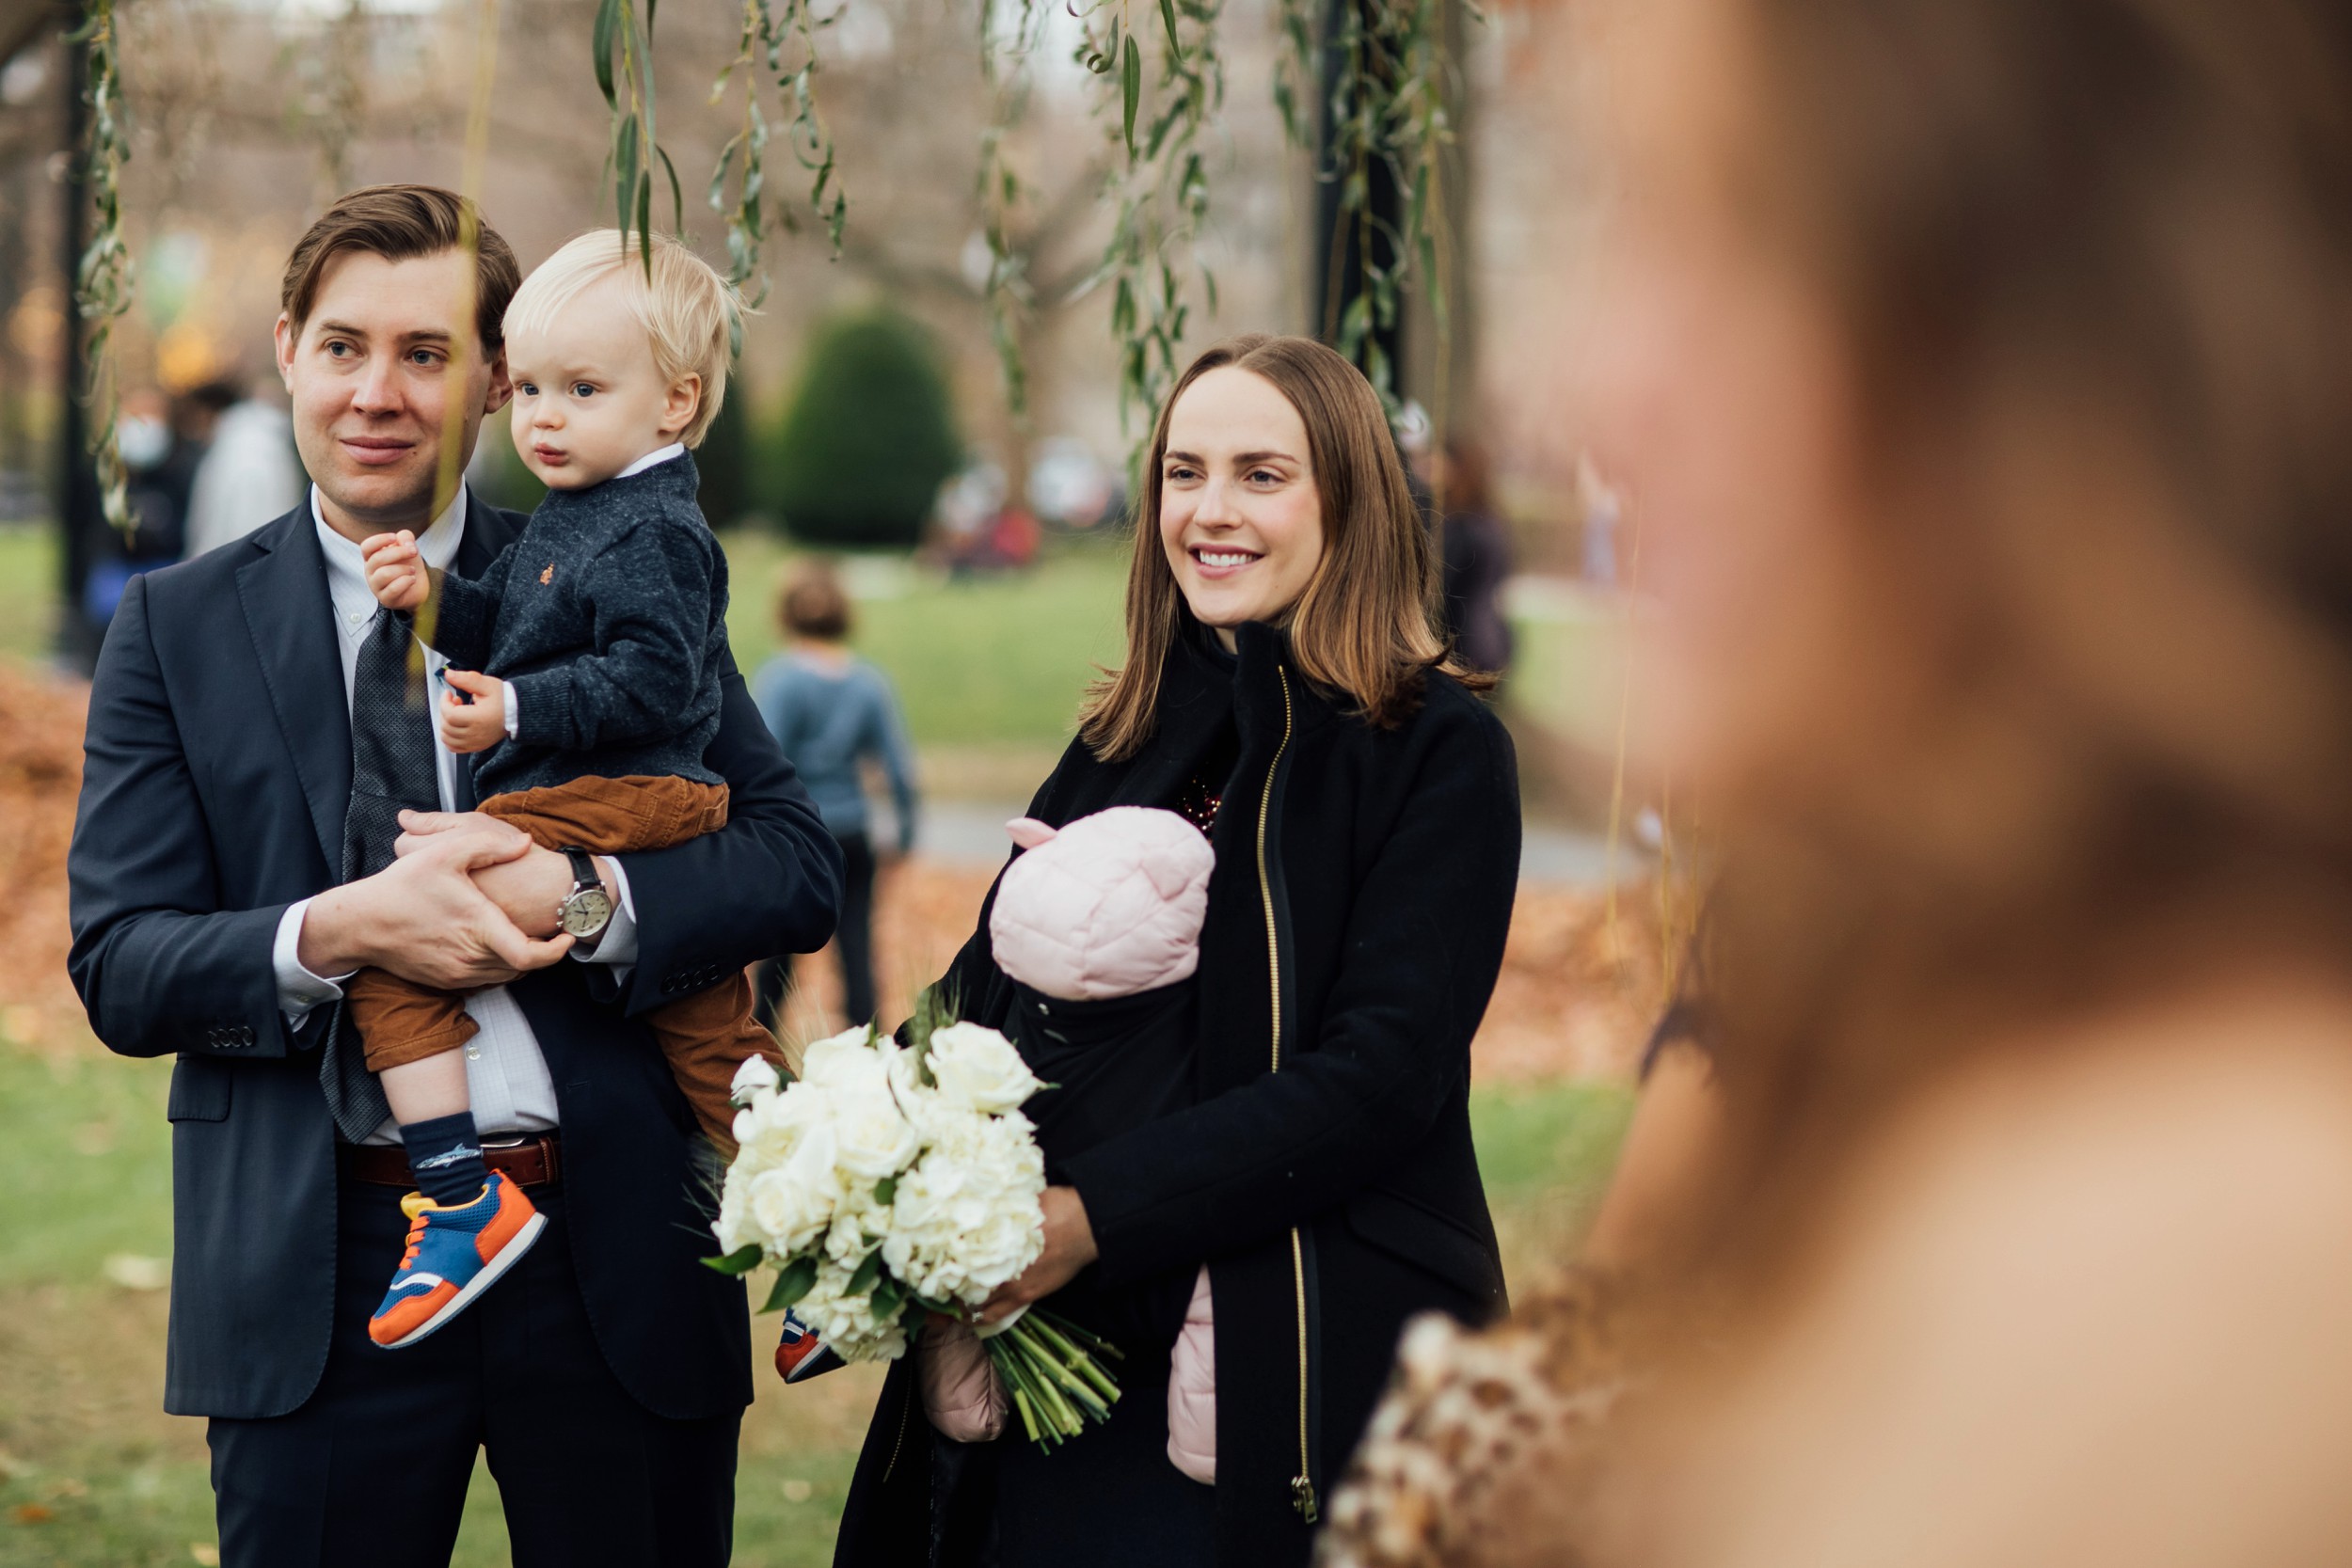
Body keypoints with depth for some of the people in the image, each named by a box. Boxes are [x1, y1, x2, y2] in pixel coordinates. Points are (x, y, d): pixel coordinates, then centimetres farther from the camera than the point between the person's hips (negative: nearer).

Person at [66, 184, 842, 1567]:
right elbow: (121, 971, -1)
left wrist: (581, 895, -18)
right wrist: (333, 934, -19)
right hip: (318, 1276, 0)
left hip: (613, 1252, 1)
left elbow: (799, 867, -1)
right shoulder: (179, 626, 6)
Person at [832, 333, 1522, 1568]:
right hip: (1066, 1341, 5)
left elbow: (1382, 1072, -15)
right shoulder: (1124, 745, 13)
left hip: (1314, 1362, -5)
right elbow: (983, 991, 9)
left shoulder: (1436, 749, -6)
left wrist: (1096, 1213, -22)